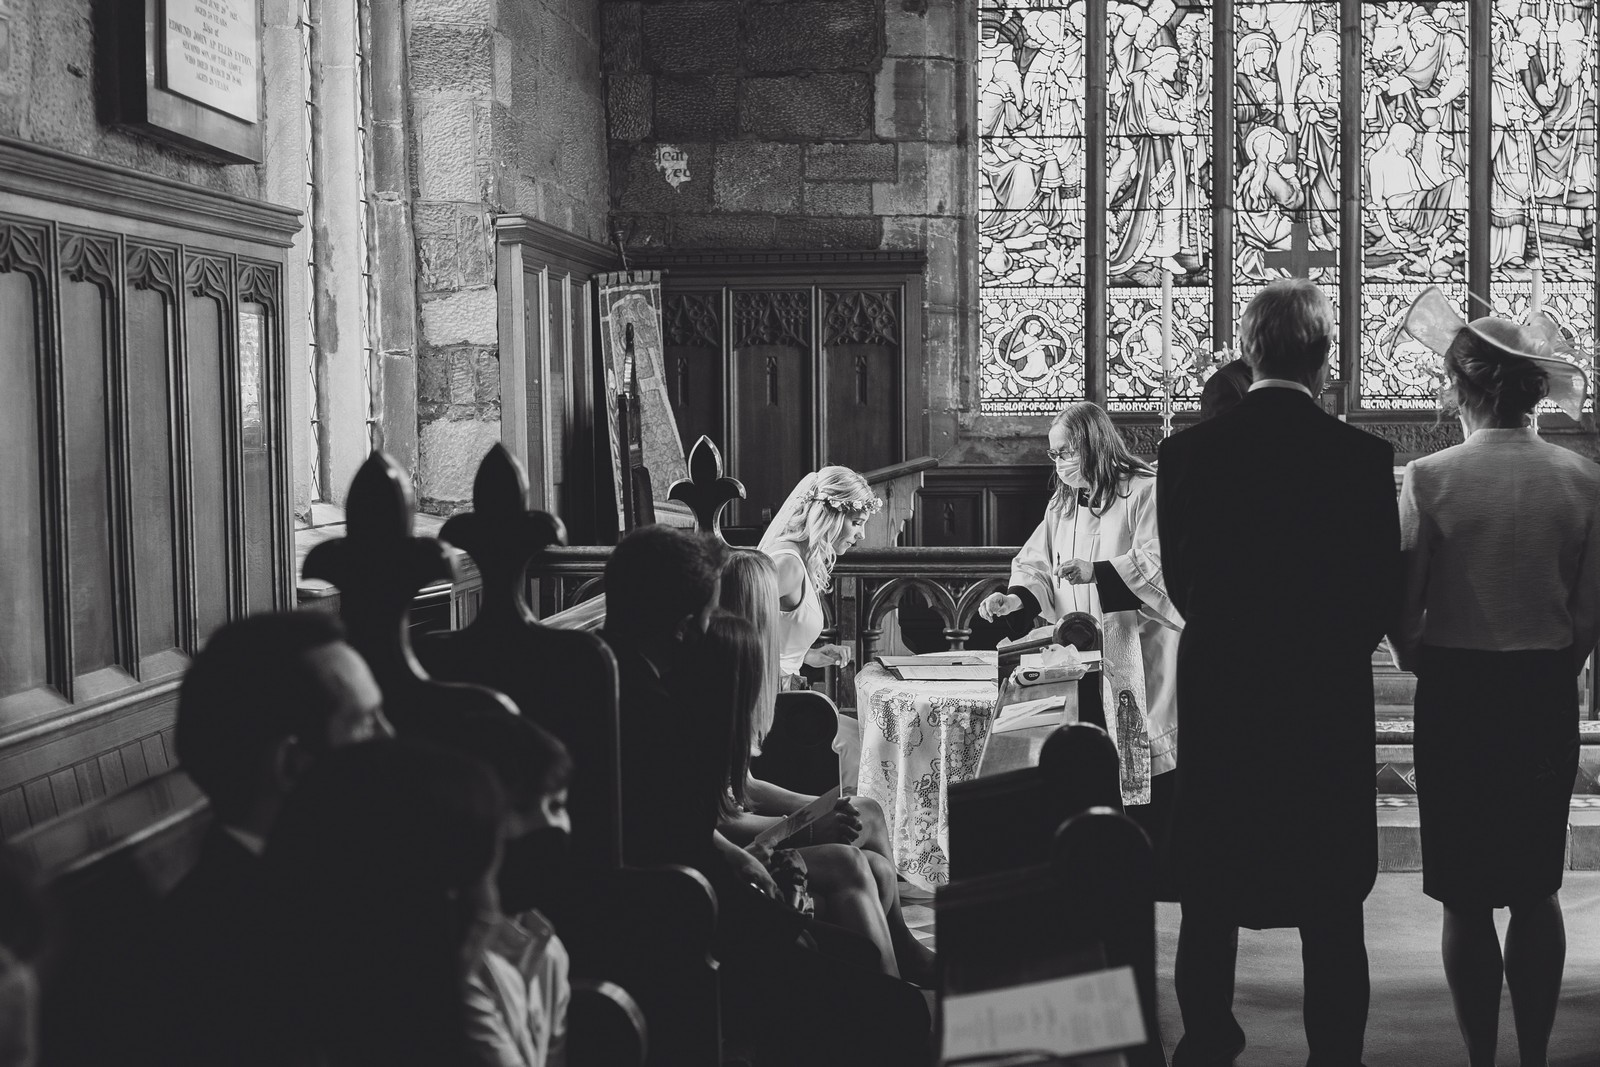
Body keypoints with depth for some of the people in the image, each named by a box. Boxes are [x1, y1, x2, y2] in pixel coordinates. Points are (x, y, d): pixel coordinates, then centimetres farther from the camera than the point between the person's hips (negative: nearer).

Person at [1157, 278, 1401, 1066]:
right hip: (1330, 705, -1)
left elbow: (1180, 583, 0)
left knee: (1210, 901, 14)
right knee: (1331, 911, 8)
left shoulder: (1186, 454, -7)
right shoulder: (1363, 457, -10)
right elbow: (1384, 595, -5)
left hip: (1217, 698, 1)